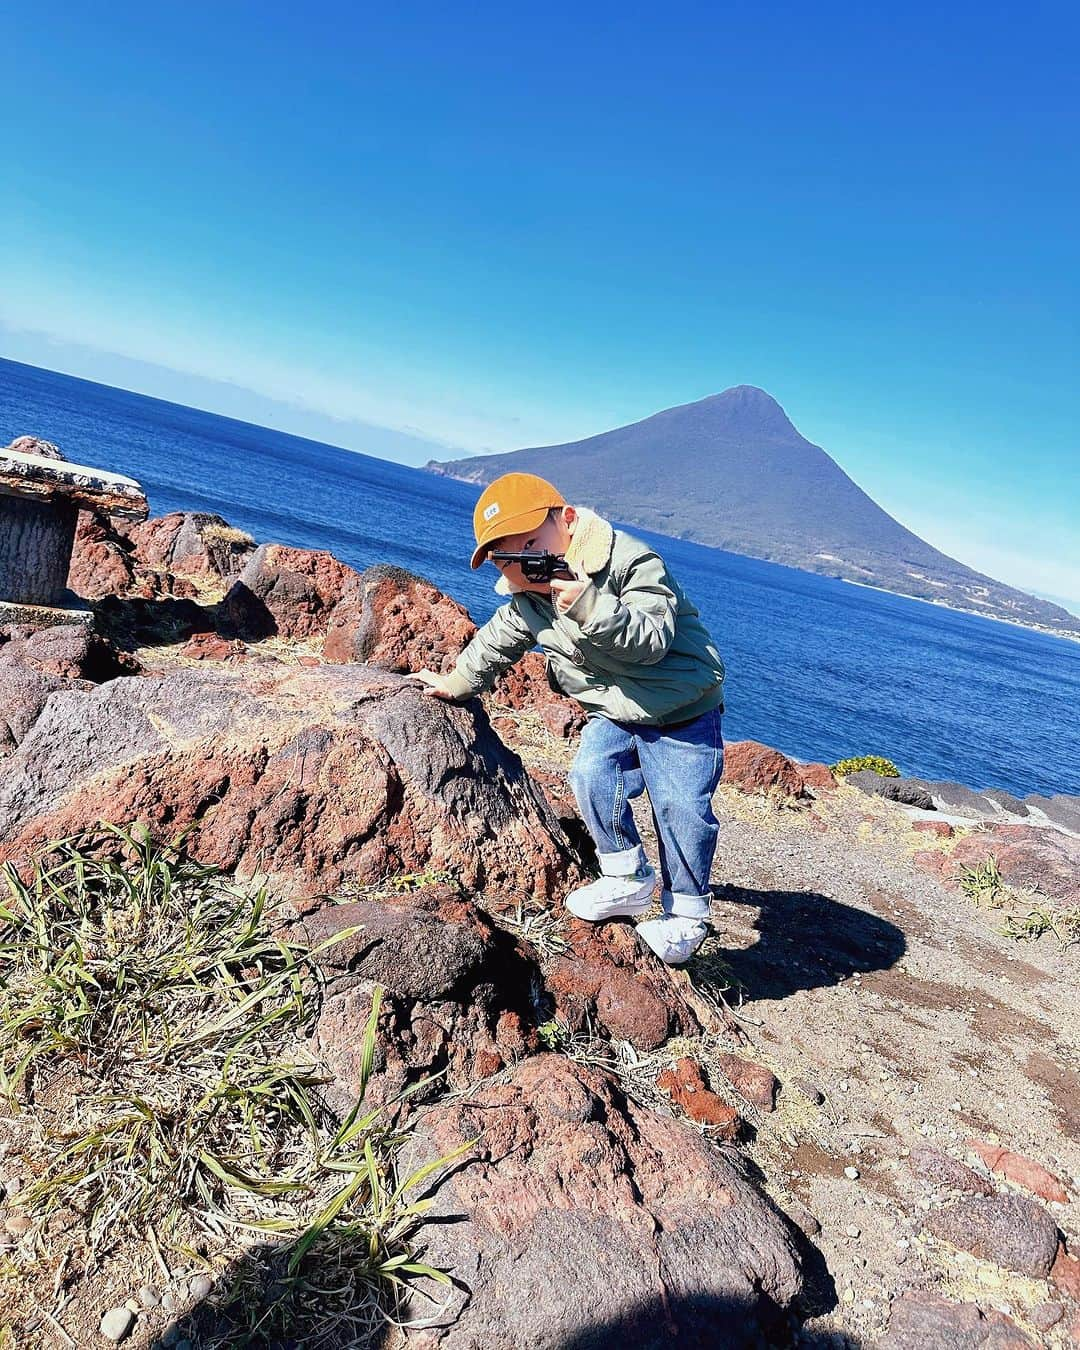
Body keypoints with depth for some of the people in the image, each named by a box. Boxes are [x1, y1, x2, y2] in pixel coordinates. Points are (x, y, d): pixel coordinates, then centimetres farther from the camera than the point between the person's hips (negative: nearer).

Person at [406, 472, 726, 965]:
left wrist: (590, 606, -48)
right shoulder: (527, 600, -3)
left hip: (681, 711, -5)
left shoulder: (631, 562, -25)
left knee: (679, 808, -8)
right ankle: (628, 881, 2)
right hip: (613, 714, 5)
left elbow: (651, 642, -36)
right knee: (591, 775, -18)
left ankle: (685, 914, 13)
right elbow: (496, 642, 16)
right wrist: (454, 682, 26)